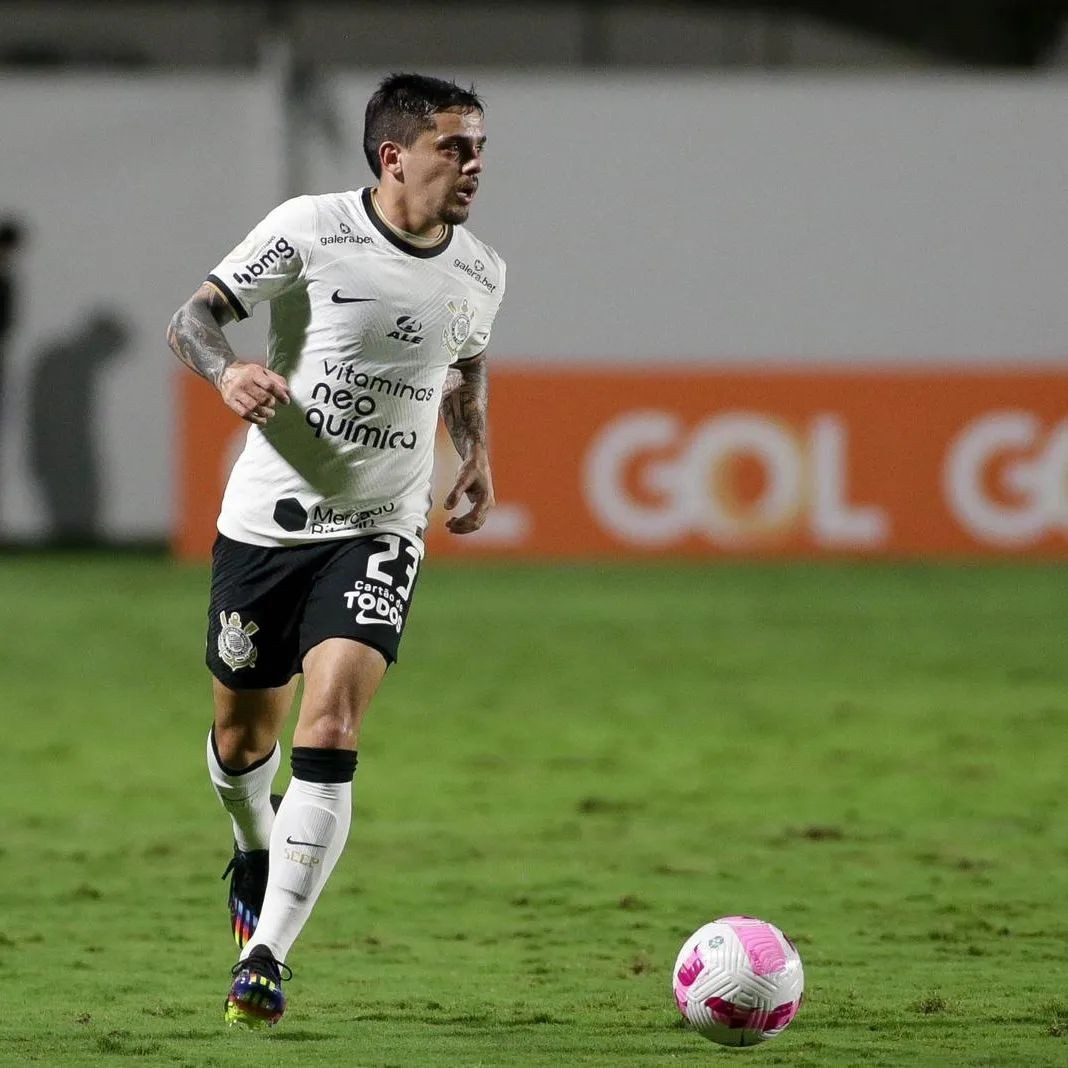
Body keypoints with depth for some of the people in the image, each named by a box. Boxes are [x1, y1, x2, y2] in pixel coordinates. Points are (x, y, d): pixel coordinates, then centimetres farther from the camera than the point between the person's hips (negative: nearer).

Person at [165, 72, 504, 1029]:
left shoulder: (480, 274, 2)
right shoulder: (311, 230, -11)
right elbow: (194, 315, -9)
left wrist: (477, 454, 9)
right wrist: (227, 371, -30)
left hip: (379, 530, 1)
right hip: (266, 518, -1)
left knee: (330, 725, -19)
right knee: (243, 733, 13)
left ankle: (266, 958, -19)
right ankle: (255, 852, 50)